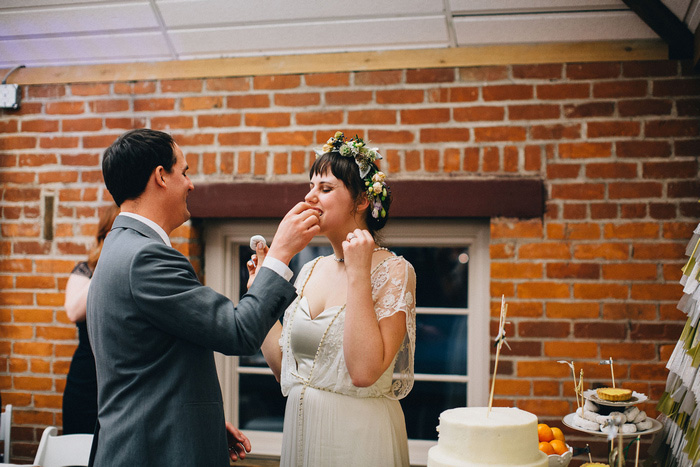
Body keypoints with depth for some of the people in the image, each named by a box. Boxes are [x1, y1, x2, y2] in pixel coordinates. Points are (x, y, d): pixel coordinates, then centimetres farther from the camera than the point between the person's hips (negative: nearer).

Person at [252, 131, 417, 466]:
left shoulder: (393, 272, -14)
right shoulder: (310, 271, 4)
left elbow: (364, 371, -25)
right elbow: (284, 368, 7)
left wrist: (358, 274, -24)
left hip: (358, 436, -6)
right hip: (301, 426, 6)